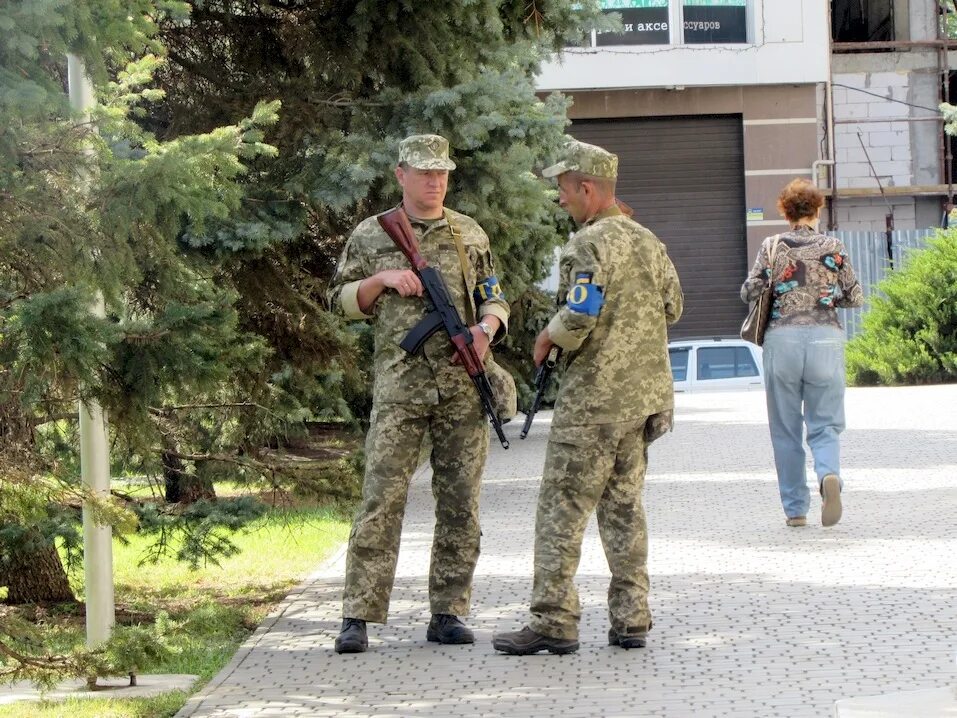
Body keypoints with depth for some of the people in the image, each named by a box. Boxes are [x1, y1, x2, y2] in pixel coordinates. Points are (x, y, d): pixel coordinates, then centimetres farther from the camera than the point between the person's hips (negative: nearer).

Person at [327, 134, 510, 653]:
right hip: (400, 384, -3)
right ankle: (358, 617, -7)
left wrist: (486, 328, -5)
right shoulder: (371, 236, 7)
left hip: (463, 386, 3)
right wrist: (383, 279, -8)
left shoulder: (470, 235, 13)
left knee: (460, 502, 3)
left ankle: (448, 613, 10)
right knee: (381, 498, -8)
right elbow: (341, 300, 9)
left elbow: (494, 298, 16)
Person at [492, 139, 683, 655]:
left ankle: (553, 622, -5)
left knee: (562, 510, -4)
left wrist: (548, 337, -5)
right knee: (623, 506, 14)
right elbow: (672, 306, 20)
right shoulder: (647, 242, 11)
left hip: (593, 401, -8)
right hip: (646, 394, 8)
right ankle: (630, 619, 12)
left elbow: (578, 317, -24)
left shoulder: (589, 245, -15)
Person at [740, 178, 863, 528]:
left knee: (786, 430, 9)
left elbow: (749, 291, 0)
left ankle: (795, 508, 10)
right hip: (826, 338, 0)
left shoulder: (772, 246, 2)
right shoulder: (833, 247, 4)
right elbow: (855, 297, 8)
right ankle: (829, 475, -25)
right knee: (825, 424, 5)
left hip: (782, 339, 0)